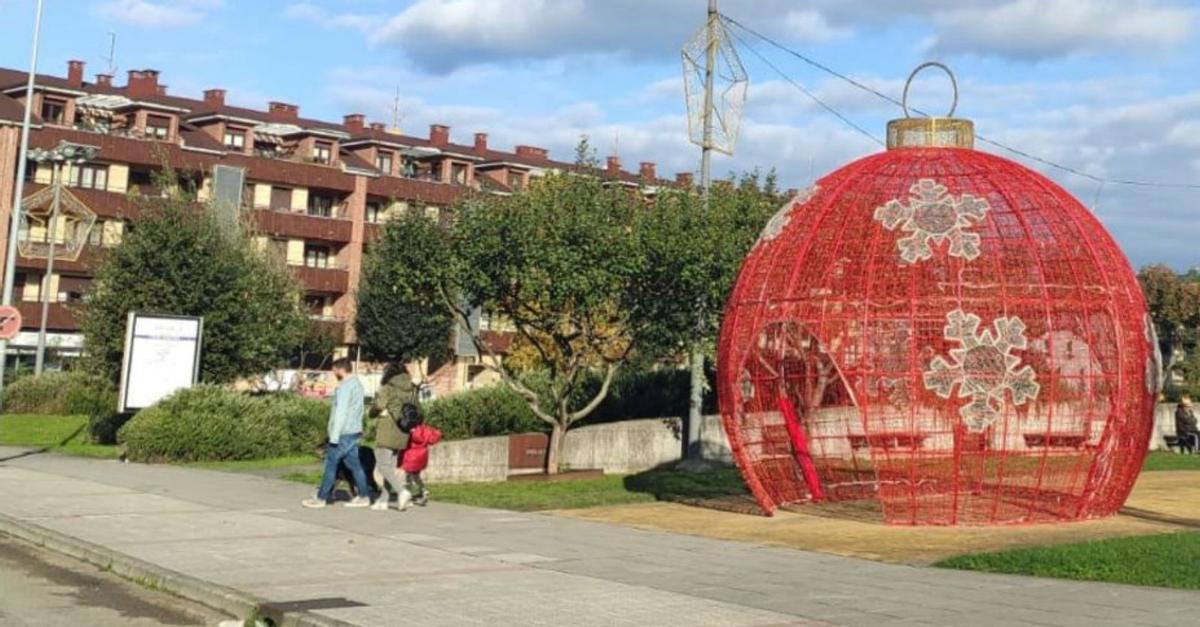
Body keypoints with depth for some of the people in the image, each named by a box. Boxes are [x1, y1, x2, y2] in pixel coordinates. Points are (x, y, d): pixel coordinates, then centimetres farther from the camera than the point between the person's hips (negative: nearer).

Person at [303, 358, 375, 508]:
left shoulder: (345, 386, -15)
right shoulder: (356, 383, 15)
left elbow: (341, 412, -20)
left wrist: (334, 436, -19)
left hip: (344, 433, -9)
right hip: (354, 432, 9)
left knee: (331, 464, -3)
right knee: (354, 464, 10)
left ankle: (321, 498, 2)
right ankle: (363, 496, 9)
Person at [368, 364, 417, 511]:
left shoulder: (388, 389, -10)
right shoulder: (411, 390, 10)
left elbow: (376, 408, -10)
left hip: (387, 433, -7)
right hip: (402, 434, 7)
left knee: (383, 466, -3)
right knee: (390, 467, 12)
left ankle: (402, 491, -19)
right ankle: (383, 500, 13)